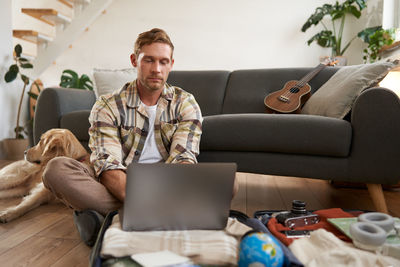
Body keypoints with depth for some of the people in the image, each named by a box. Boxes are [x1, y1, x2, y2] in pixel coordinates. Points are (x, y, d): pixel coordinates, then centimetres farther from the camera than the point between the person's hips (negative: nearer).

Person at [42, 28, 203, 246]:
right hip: (119, 188, -1)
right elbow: (108, 167, -14)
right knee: (57, 168, -23)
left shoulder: (186, 104, 3)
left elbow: (183, 159, -9)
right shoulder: (108, 106, -1)